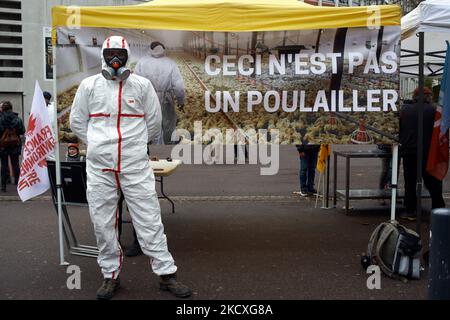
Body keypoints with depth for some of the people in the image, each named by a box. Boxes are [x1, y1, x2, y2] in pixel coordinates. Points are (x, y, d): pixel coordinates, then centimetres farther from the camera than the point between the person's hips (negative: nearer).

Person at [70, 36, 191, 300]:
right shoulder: (89, 85, 6)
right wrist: (99, 145, 8)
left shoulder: (142, 85, 3)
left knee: (149, 220, -1)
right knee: (103, 223, 6)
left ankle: (167, 274, 8)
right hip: (99, 166, 2)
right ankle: (111, 276, 21)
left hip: (136, 165, -1)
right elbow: (77, 121, 13)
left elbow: (154, 121, 11)